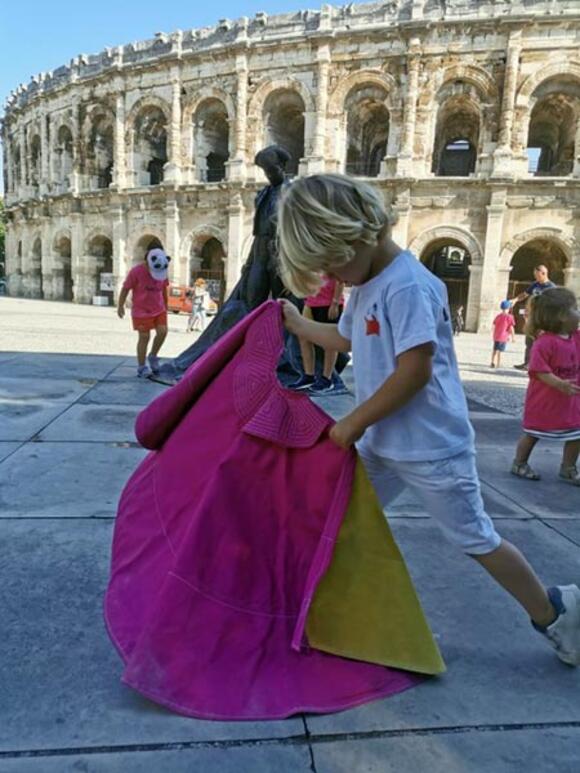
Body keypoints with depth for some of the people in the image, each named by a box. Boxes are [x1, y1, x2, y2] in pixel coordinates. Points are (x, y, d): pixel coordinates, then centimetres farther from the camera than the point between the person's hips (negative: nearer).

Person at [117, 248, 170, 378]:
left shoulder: (162, 272, -1)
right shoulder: (136, 271, -15)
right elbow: (125, 289, -8)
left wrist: (166, 306, 22)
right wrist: (120, 306, -9)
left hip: (159, 309, 4)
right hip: (141, 310, -4)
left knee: (162, 332, -10)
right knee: (144, 337, -5)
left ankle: (153, 356, 14)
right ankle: (141, 367, 7)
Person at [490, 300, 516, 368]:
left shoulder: (498, 316, 8)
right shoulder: (509, 317, -8)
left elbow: (494, 326, 11)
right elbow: (511, 328, -8)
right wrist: (513, 337, -1)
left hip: (496, 336, 5)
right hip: (503, 337, -5)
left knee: (494, 349, 15)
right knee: (499, 351, -4)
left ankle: (493, 363, 18)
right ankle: (498, 364, -2)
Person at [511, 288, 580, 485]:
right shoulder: (545, 342, -23)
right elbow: (539, 370, -26)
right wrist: (560, 384, -34)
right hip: (544, 400, -7)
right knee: (533, 434, 8)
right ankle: (519, 464, 26)